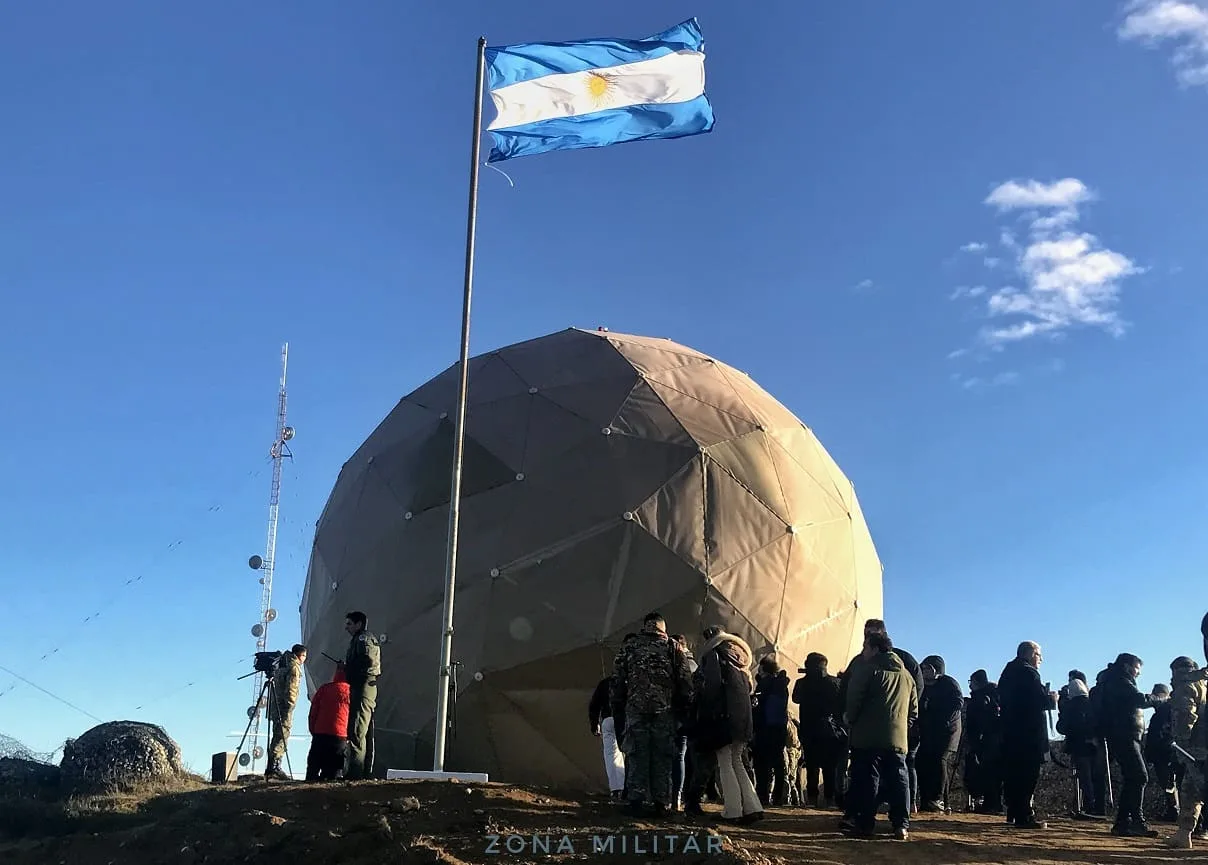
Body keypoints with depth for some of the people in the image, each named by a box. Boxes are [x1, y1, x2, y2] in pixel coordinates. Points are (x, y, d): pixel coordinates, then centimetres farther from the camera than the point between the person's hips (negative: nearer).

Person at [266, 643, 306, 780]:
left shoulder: (282, 665, 21)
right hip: (285, 706, -9)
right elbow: (291, 689, -16)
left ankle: (271, 768, 12)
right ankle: (274, 767, -16)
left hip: (275, 705, 9)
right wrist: (290, 706, -18)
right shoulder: (294, 667, -6)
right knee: (282, 736, -10)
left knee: (277, 736, 11)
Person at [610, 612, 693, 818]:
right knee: (662, 757, 5)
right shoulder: (673, 648, 8)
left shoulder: (628, 647, 10)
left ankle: (636, 801, -1)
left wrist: (617, 709, 13)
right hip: (665, 711, 0)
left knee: (637, 755, 4)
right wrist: (683, 708, 7)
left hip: (636, 709, 0)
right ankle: (661, 803, 5)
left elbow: (617, 681, 8)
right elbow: (685, 682, 3)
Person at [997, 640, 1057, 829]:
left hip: (1010, 731, 9)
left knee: (1013, 771, 12)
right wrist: (1052, 699, 1)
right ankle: (1024, 816, -8)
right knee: (1028, 774, -7)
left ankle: (1013, 813, 17)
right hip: (1028, 732, -9)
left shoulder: (1008, 672, 17)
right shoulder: (1029, 673, -11)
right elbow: (1039, 700, -20)